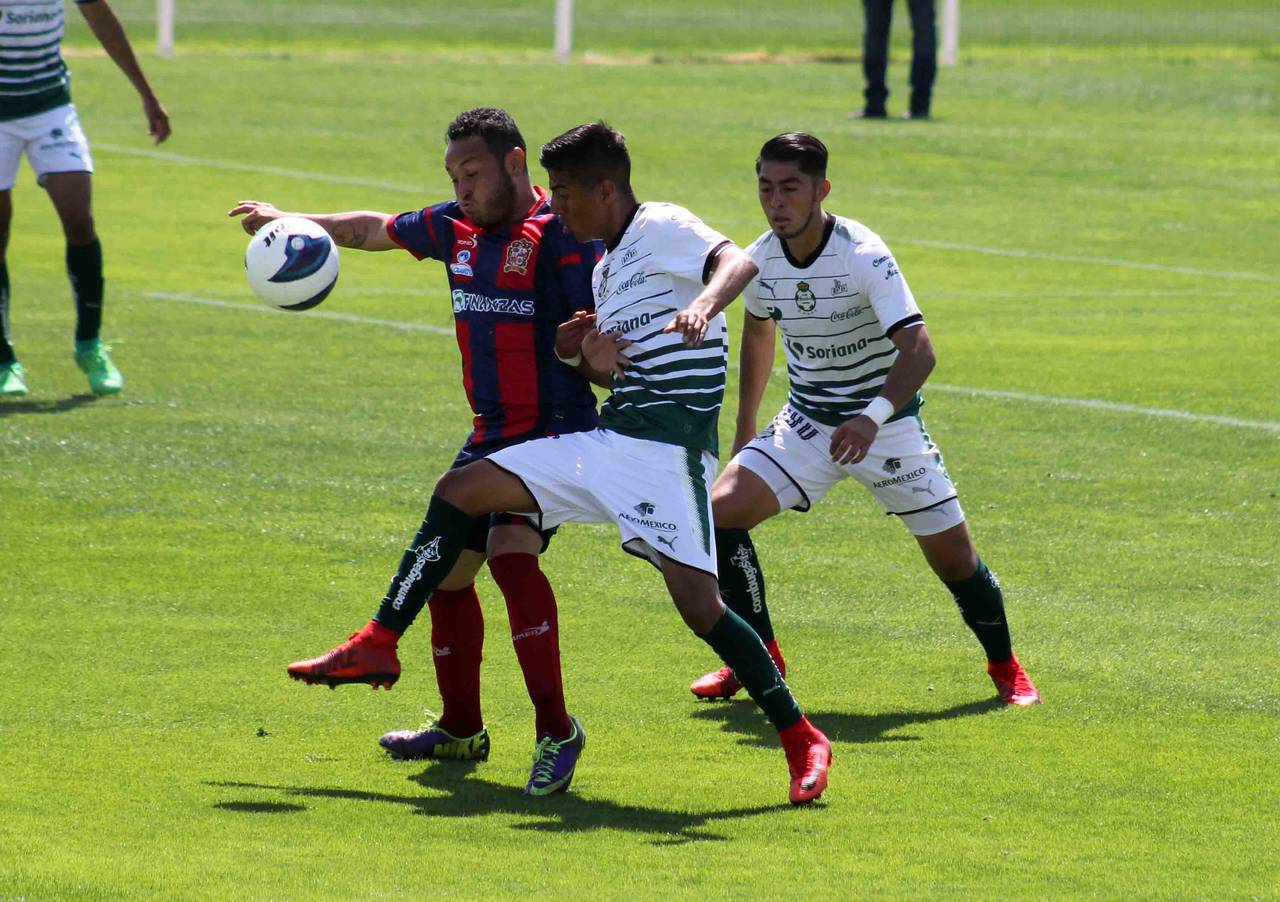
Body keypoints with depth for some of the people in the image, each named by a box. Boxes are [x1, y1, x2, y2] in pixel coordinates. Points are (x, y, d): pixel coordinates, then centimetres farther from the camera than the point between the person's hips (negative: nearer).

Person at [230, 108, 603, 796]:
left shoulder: (561, 234, -13)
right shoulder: (455, 227, 9)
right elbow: (375, 230, 27)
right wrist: (289, 221, 34)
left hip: (555, 430, -9)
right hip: (490, 433, 9)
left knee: (510, 552, -28)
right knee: (446, 569, 14)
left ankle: (555, 729, -26)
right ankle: (461, 731, 32)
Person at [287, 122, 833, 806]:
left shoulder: (664, 229, -8)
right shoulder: (606, 268, 19)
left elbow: (737, 261, -27)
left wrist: (703, 303, -48)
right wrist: (594, 360, 1)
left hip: (667, 453, -9)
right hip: (607, 442, 9)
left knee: (698, 603, -18)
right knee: (460, 491, 8)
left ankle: (802, 740, -6)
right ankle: (377, 646, 14)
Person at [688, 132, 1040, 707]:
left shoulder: (864, 256, -24)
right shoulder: (760, 261, -6)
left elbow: (919, 351, -32)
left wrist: (873, 418, -48)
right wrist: (744, 429, 18)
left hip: (885, 422, -4)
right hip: (806, 422, 4)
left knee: (952, 553, -5)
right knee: (720, 512, -13)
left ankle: (1005, 666, 21)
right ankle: (758, 657, 2)